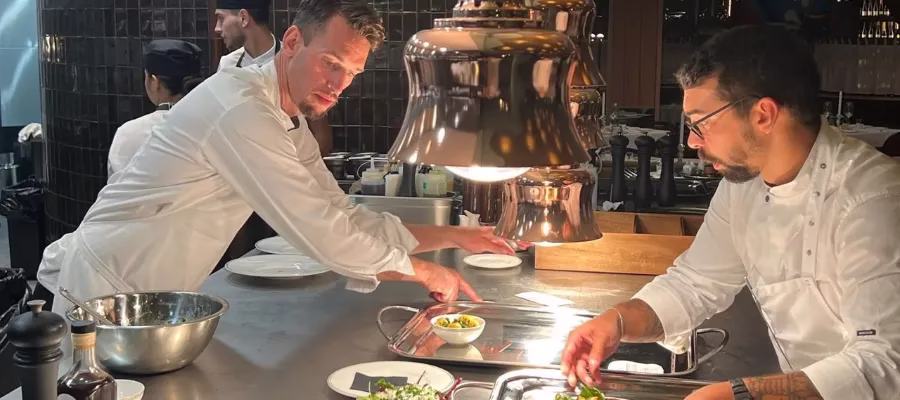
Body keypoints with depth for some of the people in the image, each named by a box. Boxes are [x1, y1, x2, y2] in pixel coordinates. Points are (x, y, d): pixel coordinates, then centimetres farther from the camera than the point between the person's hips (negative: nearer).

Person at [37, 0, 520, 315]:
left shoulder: (289, 128, 3)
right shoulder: (239, 106, -27)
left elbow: (347, 219, 5)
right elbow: (324, 236, -29)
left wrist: (453, 236, -3)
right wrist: (426, 272, -16)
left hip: (158, 297, 9)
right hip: (107, 290, -8)